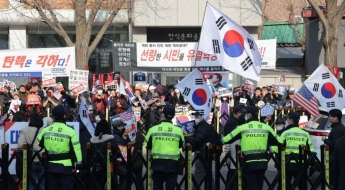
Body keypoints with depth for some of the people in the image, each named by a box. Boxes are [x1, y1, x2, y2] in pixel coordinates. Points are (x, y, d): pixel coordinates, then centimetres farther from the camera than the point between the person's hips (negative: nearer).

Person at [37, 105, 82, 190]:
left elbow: (38, 145, 9)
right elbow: (76, 149, -9)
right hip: (66, 166, -4)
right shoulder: (70, 131, -10)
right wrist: (78, 164, -1)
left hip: (51, 166, 4)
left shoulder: (45, 130, 3)